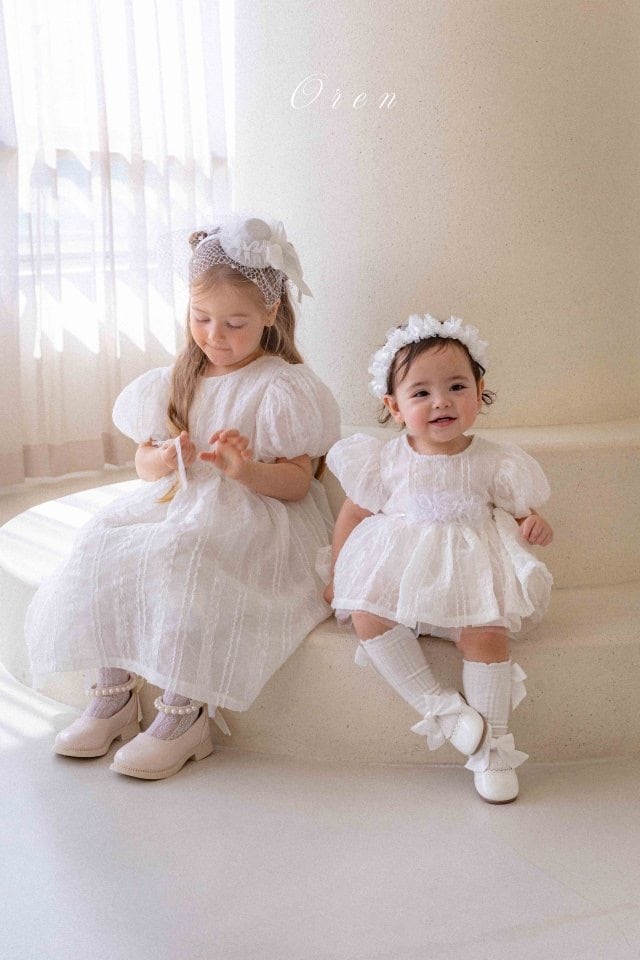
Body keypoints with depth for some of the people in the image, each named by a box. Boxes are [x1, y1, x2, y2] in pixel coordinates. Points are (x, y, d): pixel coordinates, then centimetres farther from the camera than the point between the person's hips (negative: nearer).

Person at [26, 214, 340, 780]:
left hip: (252, 517, -6)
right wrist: (162, 460, -7)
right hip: (175, 501, 6)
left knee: (180, 557, -34)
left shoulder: (282, 388, -4)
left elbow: (296, 481, -8)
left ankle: (185, 715, -22)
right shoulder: (175, 383, 13)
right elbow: (143, 462, 17)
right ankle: (114, 696, -7)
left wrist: (249, 471, -27)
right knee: (102, 545, -18)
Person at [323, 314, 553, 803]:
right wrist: (338, 576, 11)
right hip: (399, 568, 1)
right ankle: (437, 705, -18)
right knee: (367, 615, -26)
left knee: (487, 632, -26)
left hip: (470, 570, -1)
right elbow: (354, 513, 10)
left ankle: (493, 746, -9)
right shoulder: (386, 461, -1)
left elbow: (520, 512, 10)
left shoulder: (493, 462, -2)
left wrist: (533, 524, -14)